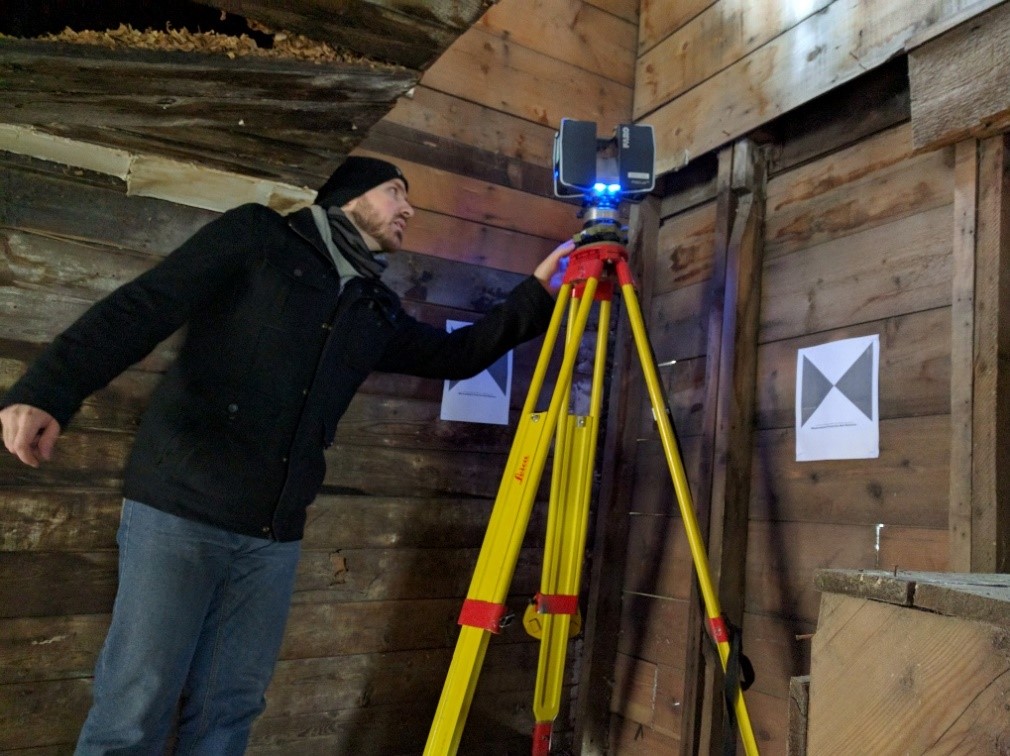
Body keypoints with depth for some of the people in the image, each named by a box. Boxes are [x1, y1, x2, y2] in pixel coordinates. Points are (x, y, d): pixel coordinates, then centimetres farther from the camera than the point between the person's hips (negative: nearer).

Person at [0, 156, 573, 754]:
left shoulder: (378, 310, 16)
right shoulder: (259, 235, 1)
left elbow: (458, 354, 24)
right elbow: (143, 307, -6)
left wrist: (539, 291, 18)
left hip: (274, 532, 6)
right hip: (180, 508, -5)